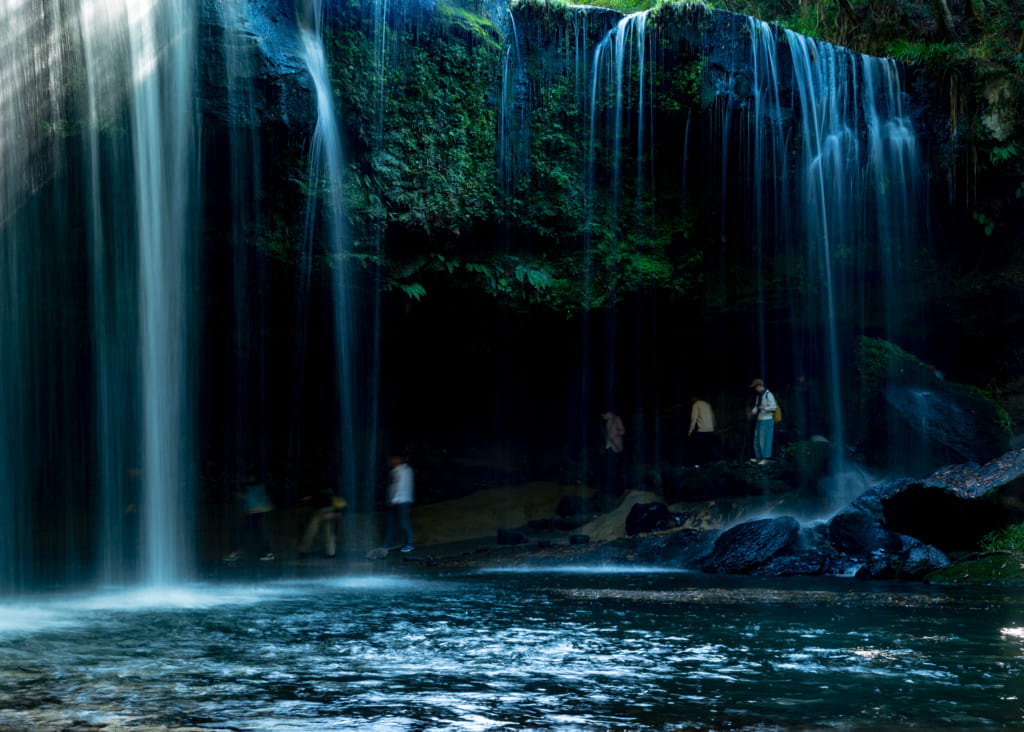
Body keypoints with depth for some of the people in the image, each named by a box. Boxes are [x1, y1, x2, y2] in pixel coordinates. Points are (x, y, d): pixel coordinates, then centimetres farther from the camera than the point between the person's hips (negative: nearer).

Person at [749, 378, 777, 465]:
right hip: (759, 420, 9)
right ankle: (758, 457, 16)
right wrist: (753, 413, 2)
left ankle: (765, 458, -4)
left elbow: (774, 407, -20)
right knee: (757, 439, 10)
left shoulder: (768, 394, -13)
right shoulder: (759, 395, 14)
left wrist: (764, 408, -35)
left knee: (764, 439, -8)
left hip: (767, 420, -9)